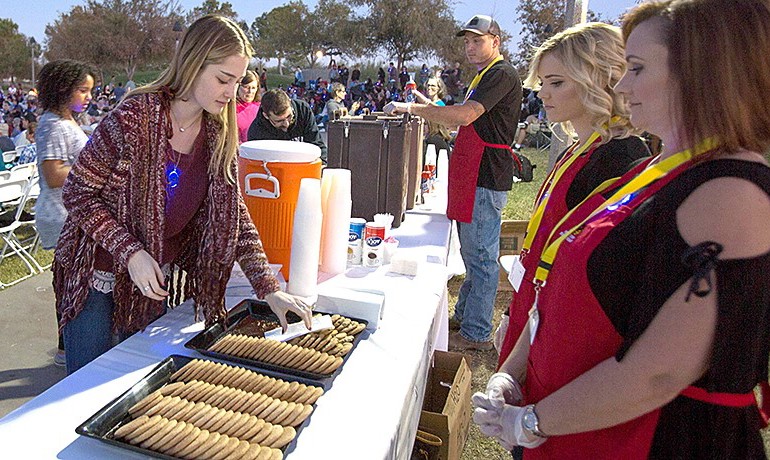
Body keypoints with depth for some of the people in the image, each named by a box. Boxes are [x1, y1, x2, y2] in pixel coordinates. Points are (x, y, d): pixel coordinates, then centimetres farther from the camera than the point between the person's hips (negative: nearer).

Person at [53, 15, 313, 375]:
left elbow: (235, 216, -4)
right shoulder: (135, 117, -22)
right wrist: (130, 253, -24)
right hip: (94, 275, -4)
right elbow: (77, 193, -14)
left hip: (155, 281, 5)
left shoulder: (218, 135, -6)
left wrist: (269, 289, -11)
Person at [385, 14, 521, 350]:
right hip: (472, 178, 11)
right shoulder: (483, 77, 22)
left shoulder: (502, 74, -11)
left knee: (480, 257, -4)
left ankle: (477, 333, 5)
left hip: (486, 179, -10)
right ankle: (464, 316, 29)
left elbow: (465, 115, -24)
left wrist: (413, 108, -18)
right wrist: (429, 109, 14)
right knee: (472, 254, 17)